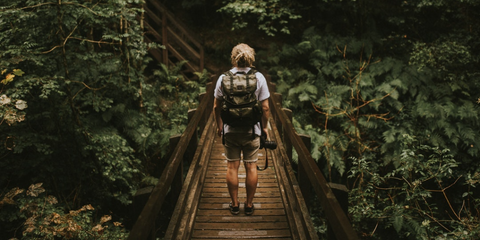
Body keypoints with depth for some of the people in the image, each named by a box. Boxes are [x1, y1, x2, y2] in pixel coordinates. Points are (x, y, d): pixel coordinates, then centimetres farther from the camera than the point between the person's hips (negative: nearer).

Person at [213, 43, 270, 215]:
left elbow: (216, 107, 0)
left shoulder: (223, 78, -4)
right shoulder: (259, 77, -6)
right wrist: (264, 127, 9)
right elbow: (265, 107, -5)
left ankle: (235, 205, 19)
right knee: (251, 167, 9)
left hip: (230, 130, 1)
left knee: (232, 167, 10)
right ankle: (249, 205, 18)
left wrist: (219, 125, 15)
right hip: (252, 130, 0)